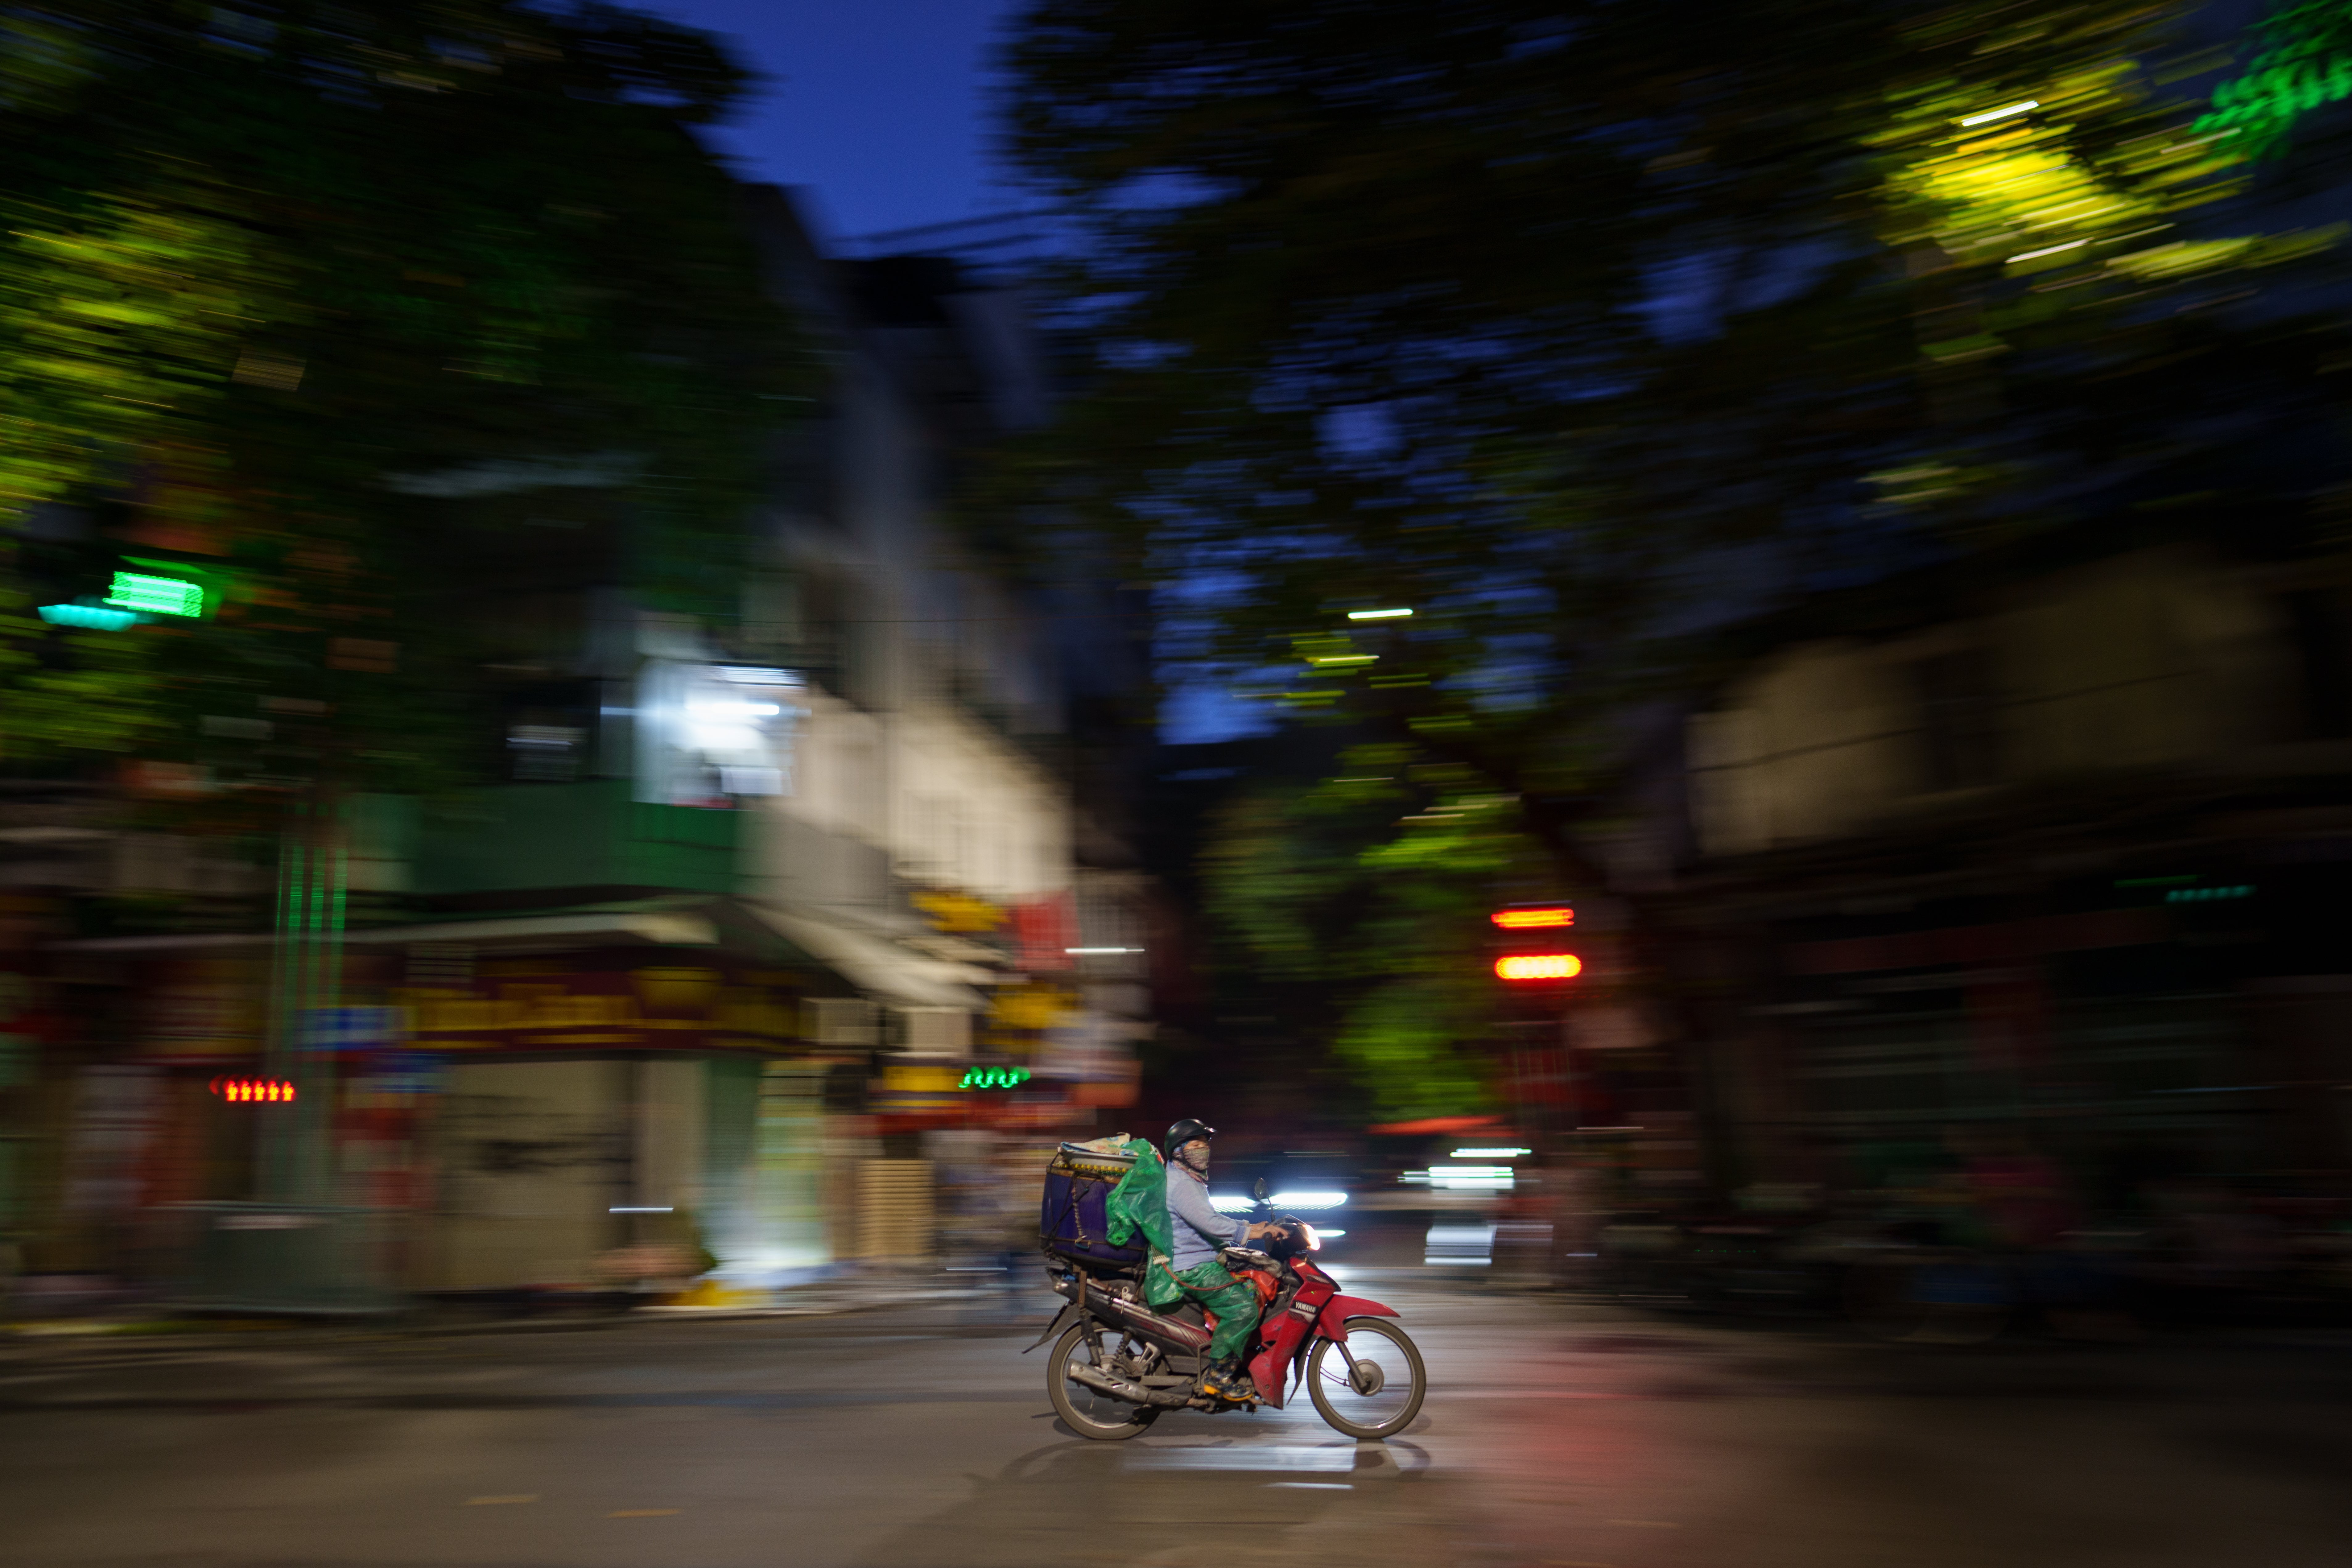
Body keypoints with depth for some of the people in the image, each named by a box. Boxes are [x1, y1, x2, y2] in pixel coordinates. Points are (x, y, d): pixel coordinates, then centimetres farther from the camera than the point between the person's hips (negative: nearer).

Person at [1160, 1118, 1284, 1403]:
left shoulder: (1192, 1182, 20)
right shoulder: (1180, 1184, -16)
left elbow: (1213, 1217, 26)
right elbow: (1207, 1222, -28)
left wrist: (1250, 1227, 15)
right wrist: (1248, 1233, -28)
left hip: (1206, 1262, 11)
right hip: (1190, 1270, -11)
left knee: (1254, 1292, 13)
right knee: (1243, 1309, -23)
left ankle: (1240, 1368, 14)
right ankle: (1218, 1376, -15)